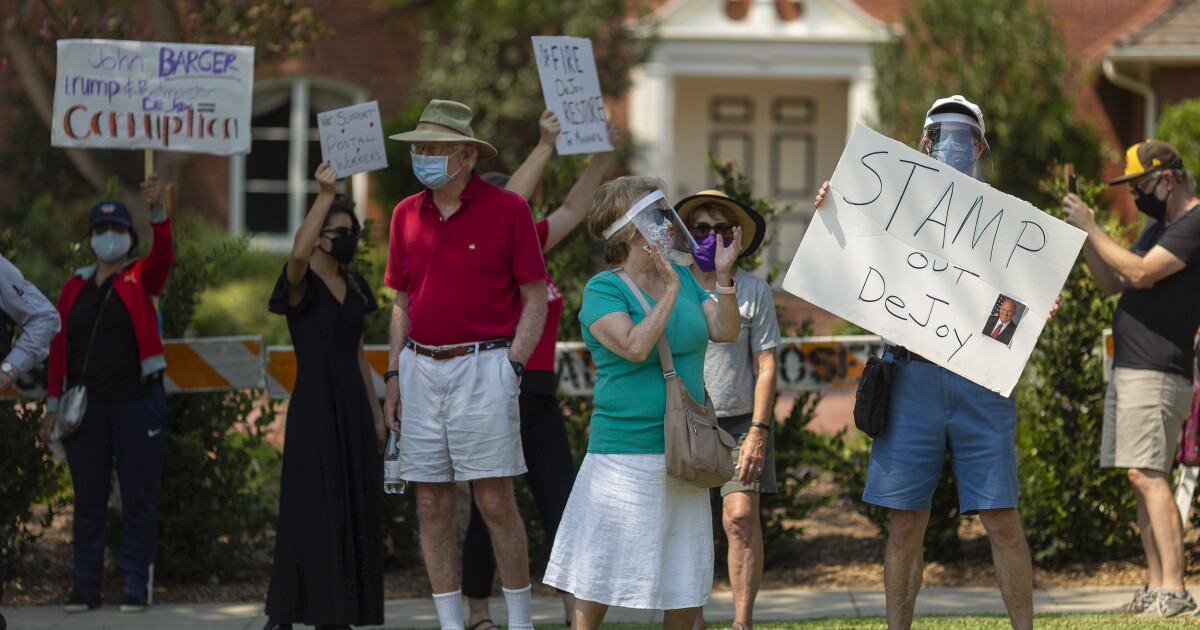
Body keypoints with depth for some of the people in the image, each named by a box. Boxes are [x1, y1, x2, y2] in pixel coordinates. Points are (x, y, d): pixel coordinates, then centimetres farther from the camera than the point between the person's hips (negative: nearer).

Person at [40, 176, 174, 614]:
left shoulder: (141, 279, 5)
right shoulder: (75, 287, 11)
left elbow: (164, 254, -17)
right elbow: (59, 346, 10)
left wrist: (157, 211, -33)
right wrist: (53, 404, 6)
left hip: (137, 401, -3)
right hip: (86, 406, 3)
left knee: (138, 497, -1)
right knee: (88, 500, 6)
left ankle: (136, 587, 3)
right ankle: (84, 588, 11)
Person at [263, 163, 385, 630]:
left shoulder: (354, 287, 13)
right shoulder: (302, 285, -8)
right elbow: (298, 254, -32)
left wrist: (375, 413, 15)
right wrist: (325, 195, -35)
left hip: (353, 408, 7)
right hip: (314, 410, -7)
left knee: (354, 512, 6)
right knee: (314, 511, -8)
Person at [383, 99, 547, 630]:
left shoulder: (506, 209, -3)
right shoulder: (407, 215, 12)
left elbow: (535, 298, -2)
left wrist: (513, 367, -11)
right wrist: (394, 375, 11)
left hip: (483, 366, -5)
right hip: (421, 367, 5)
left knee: (496, 500, -6)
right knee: (431, 502, 4)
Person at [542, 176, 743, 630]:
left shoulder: (681, 277, 10)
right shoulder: (603, 290, -9)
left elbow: (725, 332, 1)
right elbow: (634, 347, -23)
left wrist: (723, 277, -10)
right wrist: (669, 293, -22)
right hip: (627, 451, -6)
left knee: (686, 577, 10)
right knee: (601, 577, -2)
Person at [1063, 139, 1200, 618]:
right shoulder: (1159, 226, 20)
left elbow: (1141, 273, -21)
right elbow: (1111, 283, 23)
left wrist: (1092, 228, -14)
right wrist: (1083, 235, 9)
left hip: (1156, 375, -10)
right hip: (1128, 370, 10)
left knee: (1148, 475, -17)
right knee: (1141, 480, 7)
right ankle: (1156, 586, 6)